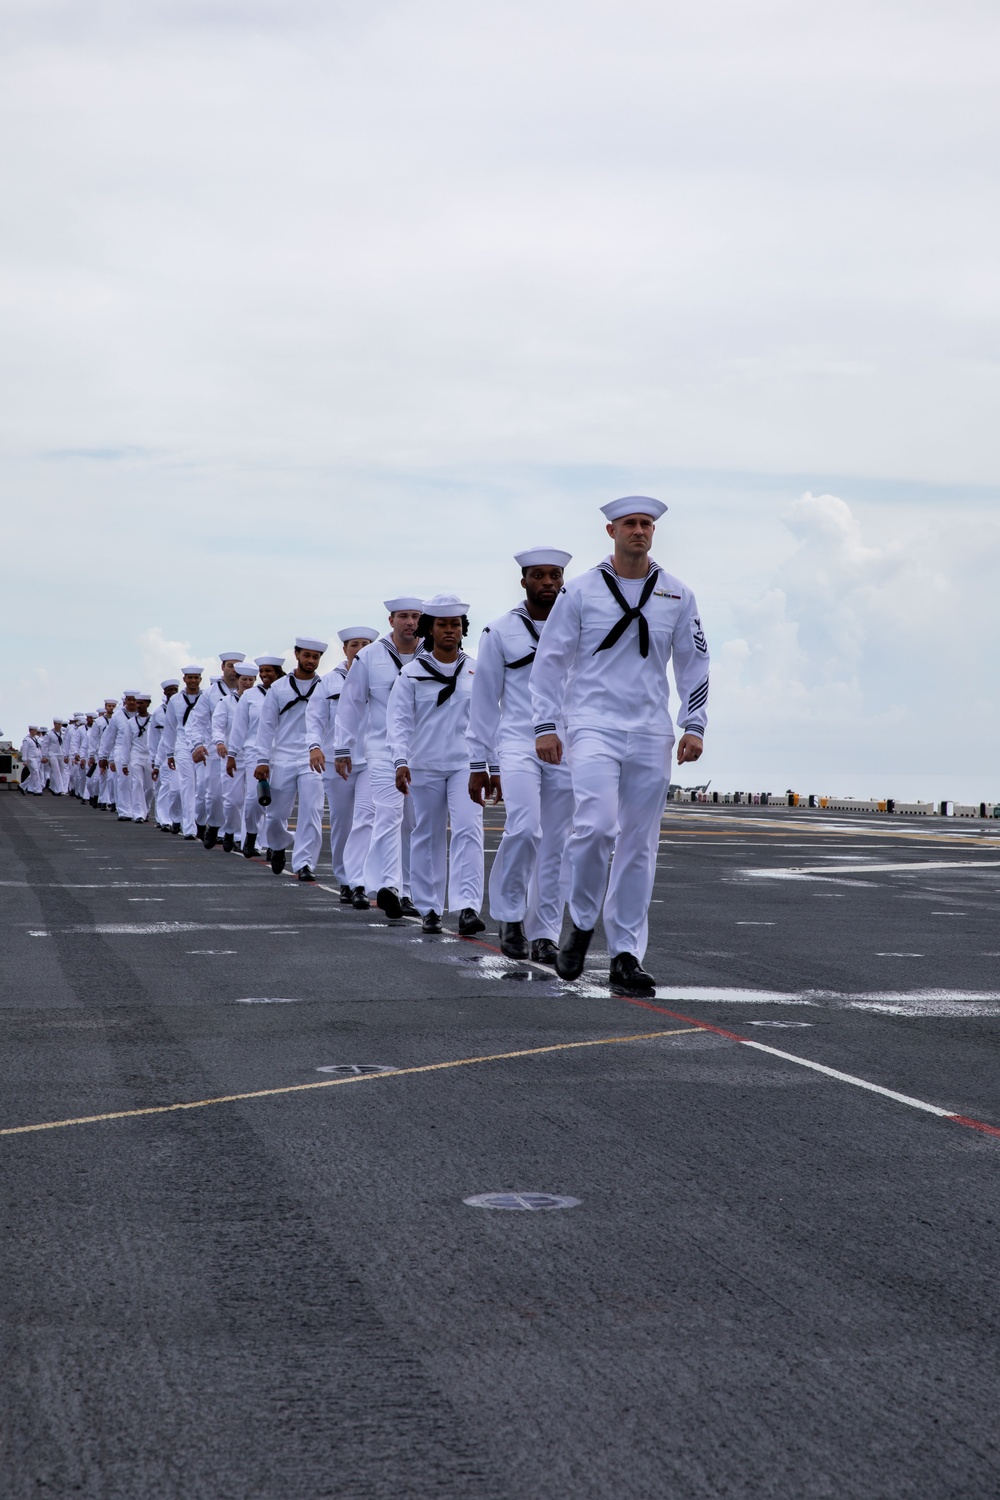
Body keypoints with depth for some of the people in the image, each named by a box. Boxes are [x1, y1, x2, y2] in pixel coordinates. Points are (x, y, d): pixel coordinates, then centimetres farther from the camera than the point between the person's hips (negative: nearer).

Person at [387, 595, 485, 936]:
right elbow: (398, 720, -2)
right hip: (425, 765, 0)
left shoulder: (476, 671, 7)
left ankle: (467, 907, -22)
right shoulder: (412, 673, 3)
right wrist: (400, 761, -14)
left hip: (466, 763, 0)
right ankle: (430, 909, 17)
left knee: (468, 830, -15)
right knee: (428, 837, 7)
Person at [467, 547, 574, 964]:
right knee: (523, 828, -22)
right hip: (517, 741, -2)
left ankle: (544, 935, 11)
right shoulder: (500, 631, 5)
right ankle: (509, 913, -3)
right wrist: (479, 764, 4)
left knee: (555, 847, 2)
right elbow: (484, 700, 7)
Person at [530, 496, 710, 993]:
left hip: (650, 733, 3)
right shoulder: (580, 591, 2)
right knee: (595, 826, -21)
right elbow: (550, 659, 4)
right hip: (593, 725, -3)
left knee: (639, 847, 3)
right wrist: (545, 725, -2)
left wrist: (694, 726, 6)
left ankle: (626, 955, 9)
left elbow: (694, 663, 15)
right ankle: (580, 923, 2)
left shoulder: (677, 596, 9)